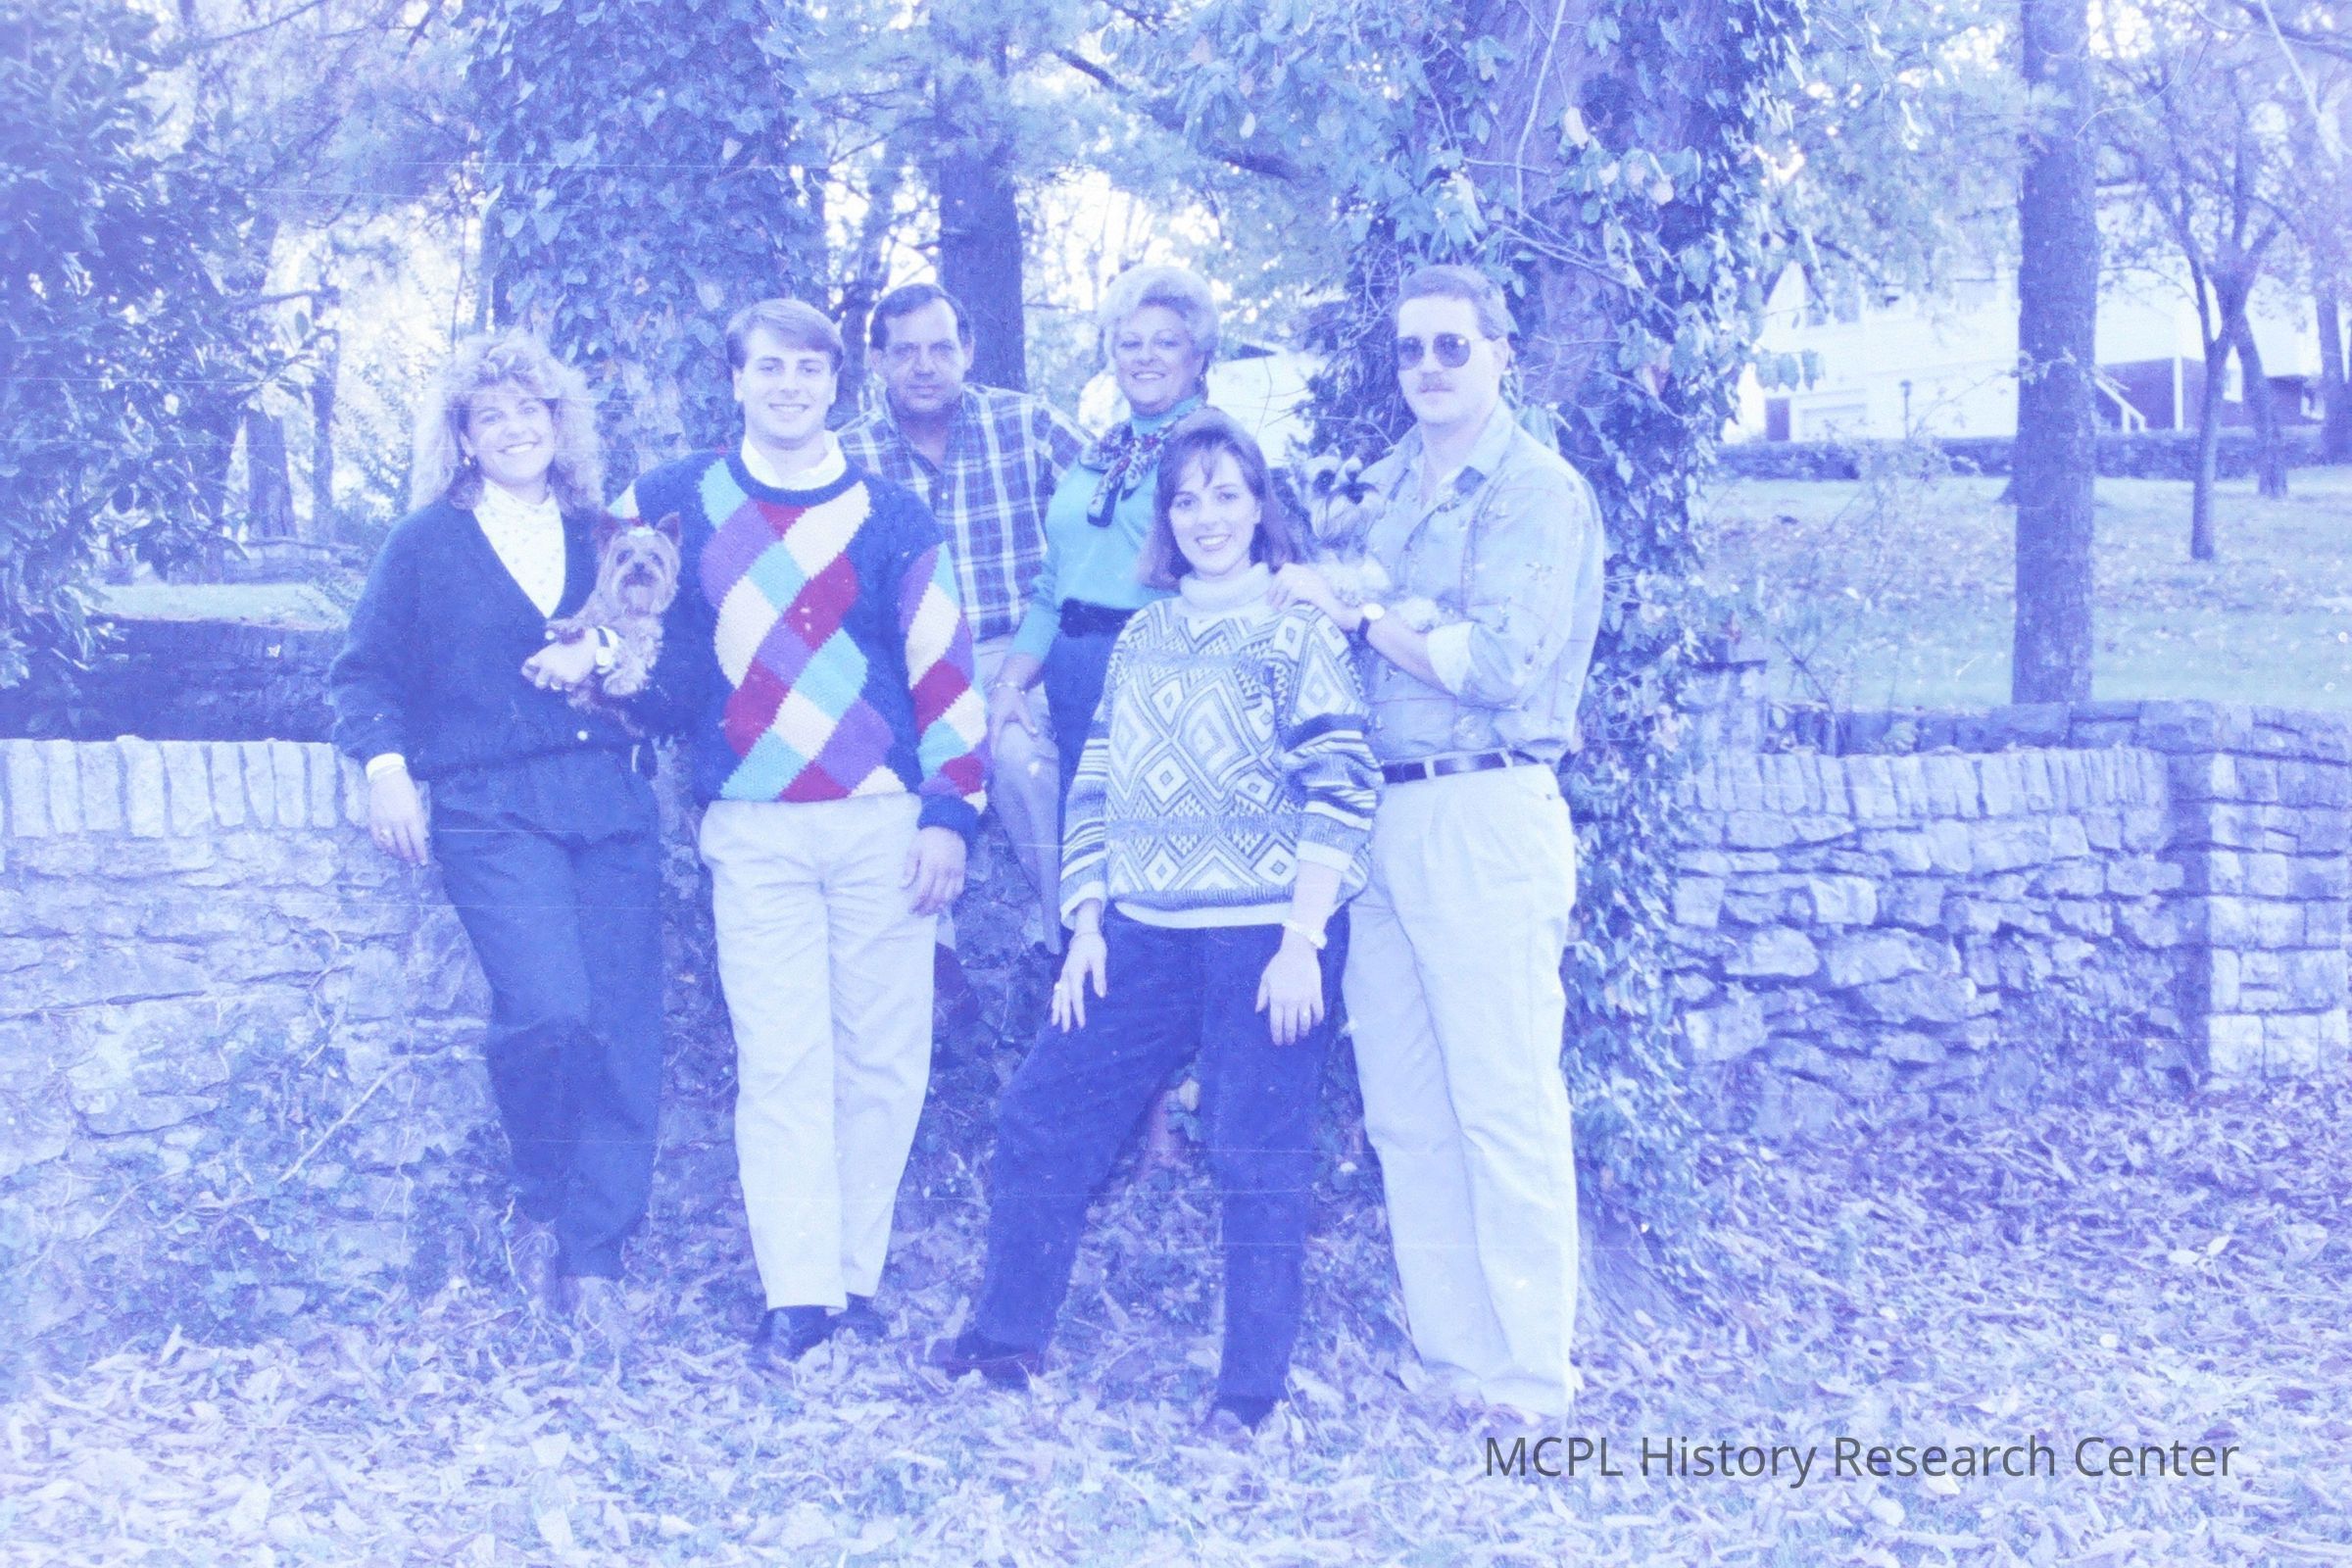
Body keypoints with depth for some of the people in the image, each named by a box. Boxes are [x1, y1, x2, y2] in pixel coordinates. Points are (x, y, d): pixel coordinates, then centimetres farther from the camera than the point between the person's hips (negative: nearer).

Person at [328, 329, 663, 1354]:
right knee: (549, 1009, -23)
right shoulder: (427, 543, 11)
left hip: (609, 801, 3)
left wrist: (603, 651, -6)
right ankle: (540, 1209, 4)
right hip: (491, 809, -3)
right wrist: (386, 767, -6)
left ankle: (592, 1263, 6)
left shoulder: (599, 535, 18)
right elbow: (366, 674, 10)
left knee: (623, 1031, -4)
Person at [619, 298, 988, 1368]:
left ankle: (856, 1274, 12)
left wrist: (948, 812, -3)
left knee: (883, 1056, 2)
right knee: (781, 1060, -5)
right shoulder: (677, 503, 9)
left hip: (884, 826, 0)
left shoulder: (890, 517, 6)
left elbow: (945, 670, 3)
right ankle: (796, 1291, -3)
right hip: (753, 830, 0)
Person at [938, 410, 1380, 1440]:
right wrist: (1086, 924, 8)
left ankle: (1250, 1391, 11)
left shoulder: (1297, 629, -3)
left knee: (1258, 1161, -1)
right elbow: (1097, 789, 17)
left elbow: (1341, 790, -9)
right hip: (1145, 934, 6)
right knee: (1040, 1115, 5)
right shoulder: (1140, 639, 15)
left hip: (1266, 935, -6)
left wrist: (1303, 940, -15)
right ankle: (1006, 1336, 19)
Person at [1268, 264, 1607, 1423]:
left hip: (1484, 816, -7)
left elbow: (1495, 666, -15)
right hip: (1383, 813, 7)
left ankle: (1529, 1378, 2)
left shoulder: (1539, 492, -5)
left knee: (1503, 1104, -5)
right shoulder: (1381, 489, 17)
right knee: (1404, 1109, 8)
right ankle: (1448, 1355, 17)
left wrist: (1352, 612, -7)